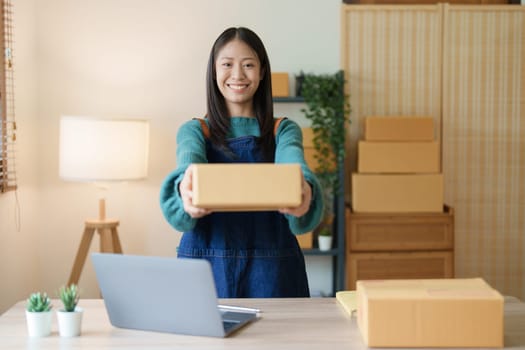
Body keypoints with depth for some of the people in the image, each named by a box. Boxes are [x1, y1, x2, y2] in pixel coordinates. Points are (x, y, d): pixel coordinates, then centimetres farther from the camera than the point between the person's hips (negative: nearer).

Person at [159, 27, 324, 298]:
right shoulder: (193, 131, 6)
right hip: (207, 264, 0)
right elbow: (188, 164, -17)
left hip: (271, 268, 0)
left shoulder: (284, 131, 6)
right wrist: (186, 187, -42)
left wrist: (303, 189, -41)